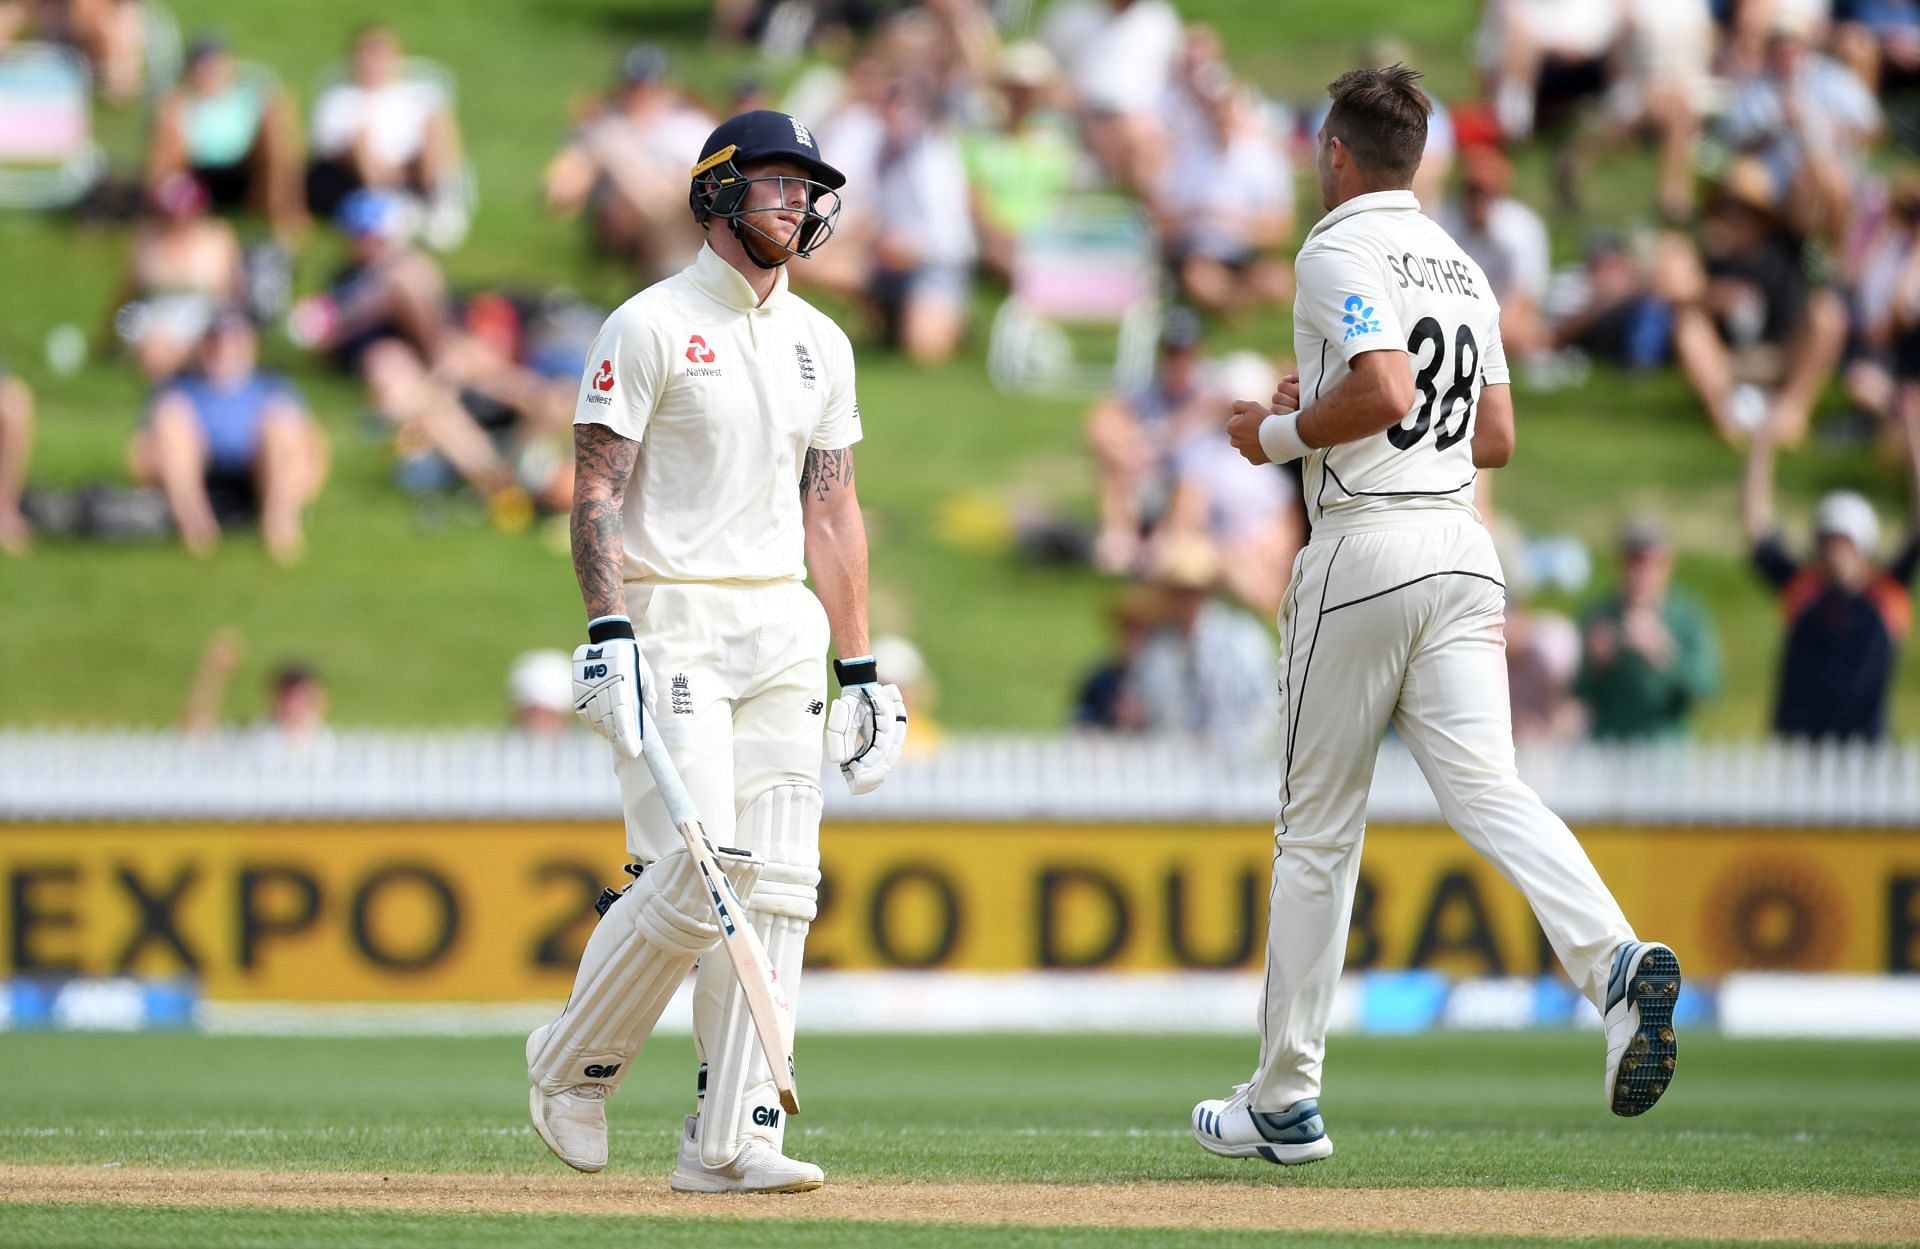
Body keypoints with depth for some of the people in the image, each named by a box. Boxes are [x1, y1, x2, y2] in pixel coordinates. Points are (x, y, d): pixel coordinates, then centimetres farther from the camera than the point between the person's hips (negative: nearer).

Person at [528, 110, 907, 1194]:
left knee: (778, 885, -3)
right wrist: (610, 636, -21)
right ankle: (573, 1065, 8)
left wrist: (861, 671, 12)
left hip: (783, 634, 6)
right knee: (697, 872, -15)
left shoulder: (821, 343, 15)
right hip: (671, 623, -6)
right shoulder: (652, 326, -4)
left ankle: (730, 1137, -3)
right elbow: (599, 492, -9)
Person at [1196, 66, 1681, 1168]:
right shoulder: (1461, 266, 19)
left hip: (1364, 549, -6)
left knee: (1319, 827, 3)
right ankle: (1618, 963, -37)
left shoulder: (1339, 252, -7)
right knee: (1487, 786, -9)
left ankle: (1286, 1102, 10)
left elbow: (1384, 389, -22)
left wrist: (1279, 435, -6)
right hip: (1464, 549, 6)